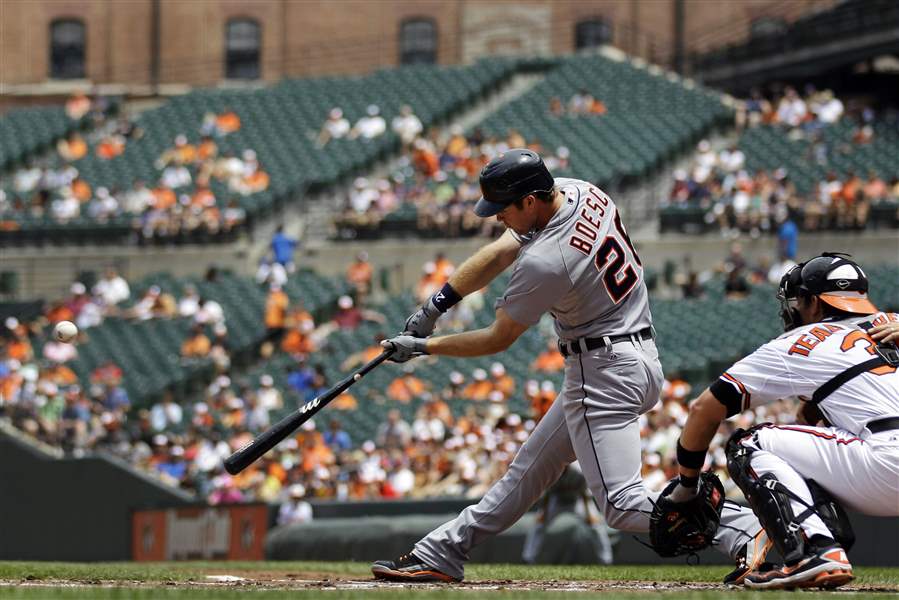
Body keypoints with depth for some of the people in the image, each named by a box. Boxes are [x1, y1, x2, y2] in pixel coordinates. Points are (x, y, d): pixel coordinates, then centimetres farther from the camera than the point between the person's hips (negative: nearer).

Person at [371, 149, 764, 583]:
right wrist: (436, 306, 5)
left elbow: (498, 340, -10)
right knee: (531, 466, 18)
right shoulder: (579, 192, 1)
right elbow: (499, 254, 9)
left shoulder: (545, 262, -24)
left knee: (622, 505, -15)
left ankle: (742, 531, -25)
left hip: (605, 373, -11)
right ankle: (441, 553, 27)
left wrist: (423, 347, 1)